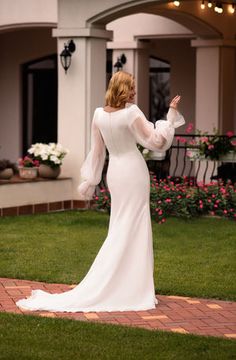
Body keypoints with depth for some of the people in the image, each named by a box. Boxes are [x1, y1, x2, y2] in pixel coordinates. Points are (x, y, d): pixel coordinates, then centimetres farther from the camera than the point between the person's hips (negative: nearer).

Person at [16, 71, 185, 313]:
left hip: (115, 173, 6)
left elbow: (97, 151, 9)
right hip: (133, 169, -6)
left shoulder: (99, 114, 2)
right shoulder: (132, 113, -15)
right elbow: (156, 141, -10)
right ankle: (132, 289, 0)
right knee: (133, 228, -2)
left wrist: (90, 181, 16)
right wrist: (171, 114, -6)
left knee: (119, 228, 14)